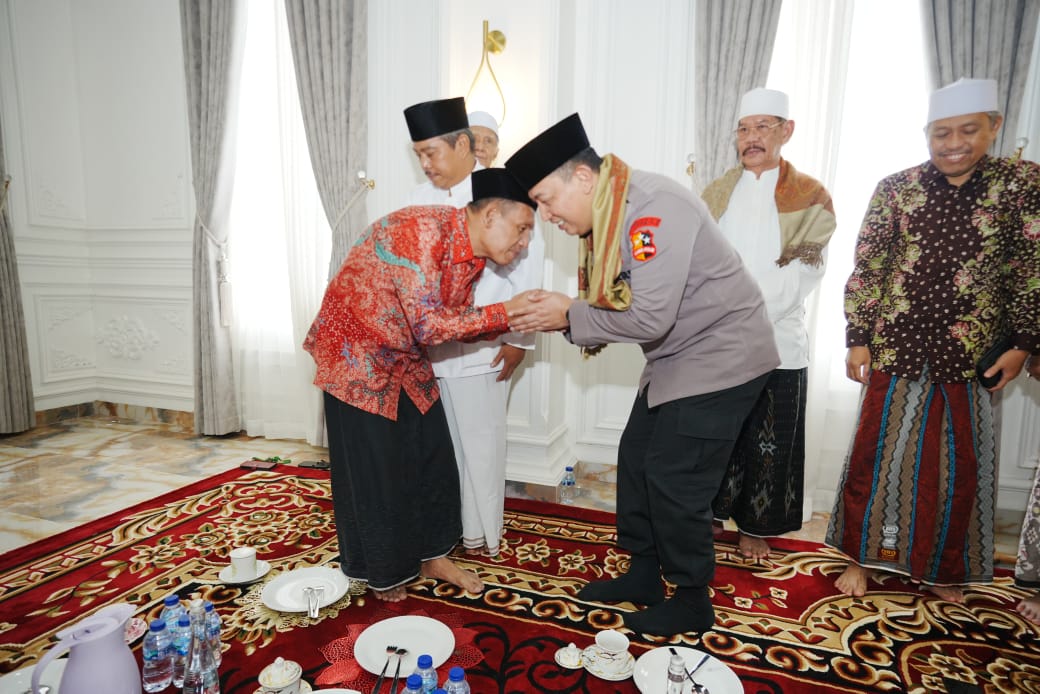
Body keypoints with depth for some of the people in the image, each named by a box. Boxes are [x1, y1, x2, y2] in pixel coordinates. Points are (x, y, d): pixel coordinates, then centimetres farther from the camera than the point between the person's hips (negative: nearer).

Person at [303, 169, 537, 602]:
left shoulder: (473, 254, -2)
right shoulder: (422, 230, -29)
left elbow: (458, 321, 1)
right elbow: (428, 325, -32)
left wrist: (519, 318, -14)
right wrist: (504, 312, -28)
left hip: (406, 359, 8)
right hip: (355, 354, -8)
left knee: (433, 457, 11)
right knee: (373, 469, 4)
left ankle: (433, 556, 30)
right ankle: (381, 572, 26)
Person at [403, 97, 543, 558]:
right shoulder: (421, 197, 11)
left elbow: (525, 271, -6)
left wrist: (519, 339, -8)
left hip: (480, 346, -4)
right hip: (425, 343, 5)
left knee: (479, 442, 6)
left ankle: (481, 535, 24)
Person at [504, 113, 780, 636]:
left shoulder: (653, 210, -26)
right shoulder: (605, 217, 3)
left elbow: (649, 318, -30)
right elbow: (617, 304, 3)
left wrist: (570, 316, -20)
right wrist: (557, 313, -13)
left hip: (720, 356, -9)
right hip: (675, 356, 9)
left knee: (674, 478, -4)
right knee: (636, 456, 12)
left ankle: (692, 600, 19)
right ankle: (644, 573, 30)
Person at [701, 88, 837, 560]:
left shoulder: (811, 197, 2)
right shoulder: (715, 194, 10)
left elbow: (798, 276, -9)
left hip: (777, 343, -2)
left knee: (768, 440, 7)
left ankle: (756, 526, 25)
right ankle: (712, 514, 28)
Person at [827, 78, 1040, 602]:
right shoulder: (895, 189, 0)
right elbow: (866, 269, -1)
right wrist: (858, 338, -4)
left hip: (970, 357, 1)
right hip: (896, 349, -1)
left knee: (959, 467, 13)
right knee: (876, 455, 6)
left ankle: (944, 569, 34)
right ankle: (862, 556, 25)